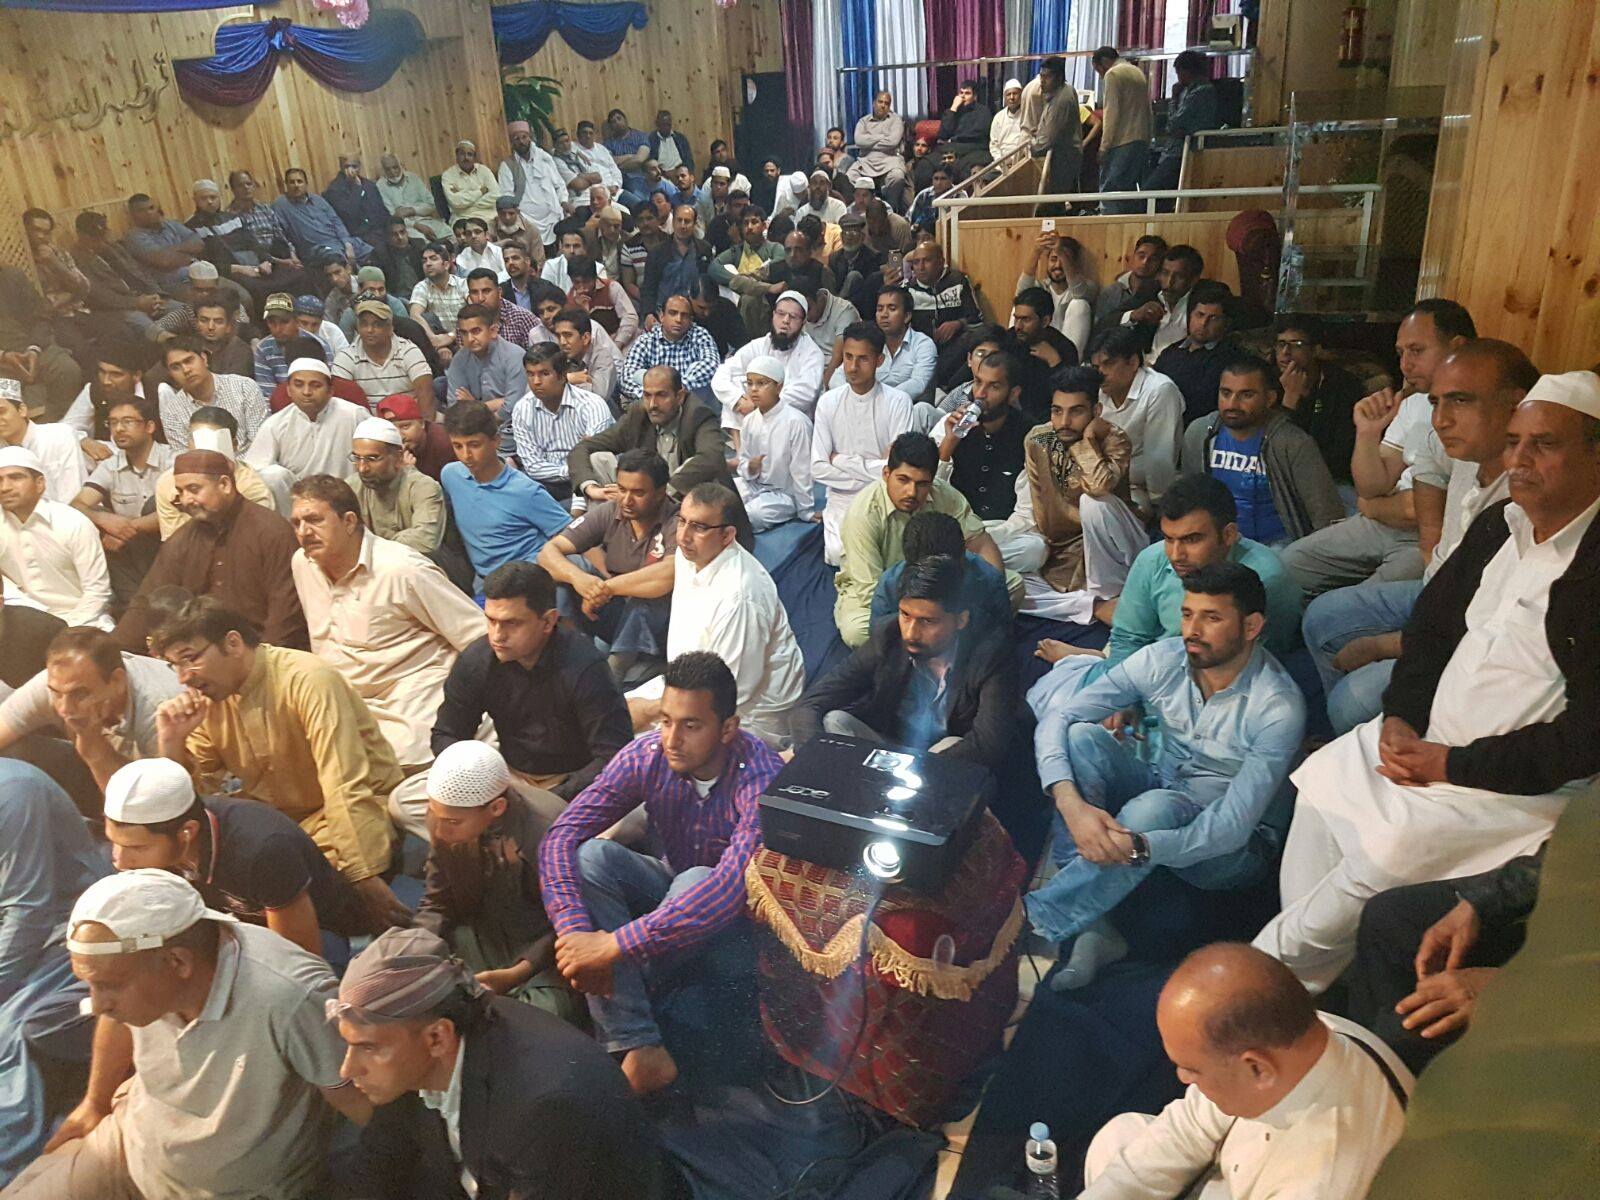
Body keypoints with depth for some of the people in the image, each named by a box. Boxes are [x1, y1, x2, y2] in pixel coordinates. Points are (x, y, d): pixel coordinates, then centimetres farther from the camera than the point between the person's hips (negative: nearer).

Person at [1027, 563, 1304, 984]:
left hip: (1236, 848, -5)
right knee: (1082, 736, -24)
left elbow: (1233, 824, -30)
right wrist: (1072, 804, -34)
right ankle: (1091, 930, -27)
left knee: (1155, 807, -39)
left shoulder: (1278, 707, -24)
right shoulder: (1163, 660, -12)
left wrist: (1139, 848, -46)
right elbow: (1057, 716, -16)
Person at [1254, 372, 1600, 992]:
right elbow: (1432, 620, 14)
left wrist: (1453, 765, -19)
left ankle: (1281, 962, 0)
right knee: (1327, 773, 0)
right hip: (1430, 735, 8)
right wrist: (1400, 717, -2)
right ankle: (1306, 960, 7)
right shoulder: (1498, 526, 5)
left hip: (1528, 778, -8)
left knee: (1397, 843, -21)